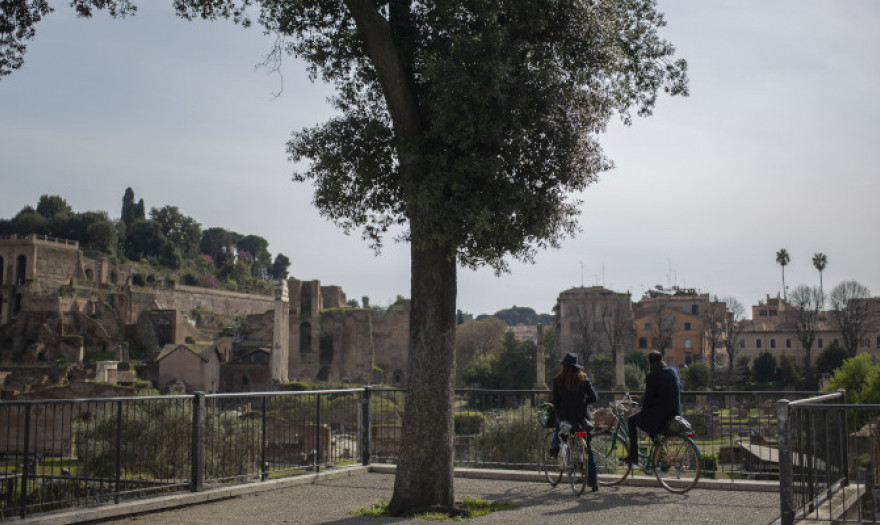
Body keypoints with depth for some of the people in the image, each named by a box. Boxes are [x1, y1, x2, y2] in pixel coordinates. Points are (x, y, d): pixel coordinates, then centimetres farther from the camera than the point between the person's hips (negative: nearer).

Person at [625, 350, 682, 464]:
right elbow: (679, 388, 20)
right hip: (675, 414, 8)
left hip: (659, 414, -8)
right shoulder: (673, 372, 6)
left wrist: (643, 407, 7)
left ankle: (633, 455, 11)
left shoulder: (653, 376, -16)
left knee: (632, 421, 13)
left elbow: (648, 399, -14)